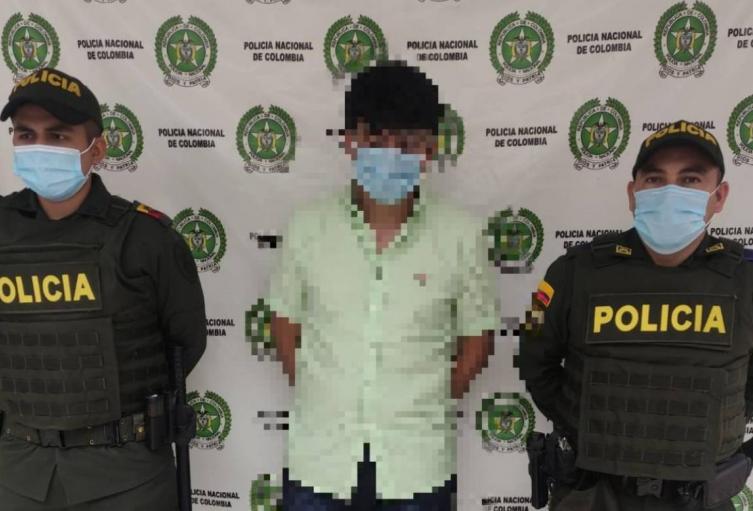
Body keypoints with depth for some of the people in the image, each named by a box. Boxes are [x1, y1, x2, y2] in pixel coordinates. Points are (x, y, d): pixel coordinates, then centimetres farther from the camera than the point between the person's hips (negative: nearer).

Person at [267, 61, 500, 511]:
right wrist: (316, 397, 3)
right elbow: (286, 320, 6)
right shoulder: (308, 227, -6)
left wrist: (431, 405, -2)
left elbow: (478, 333, 2)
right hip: (319, 457, 1)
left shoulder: (461, 235, -10)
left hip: (417, 463, 0)